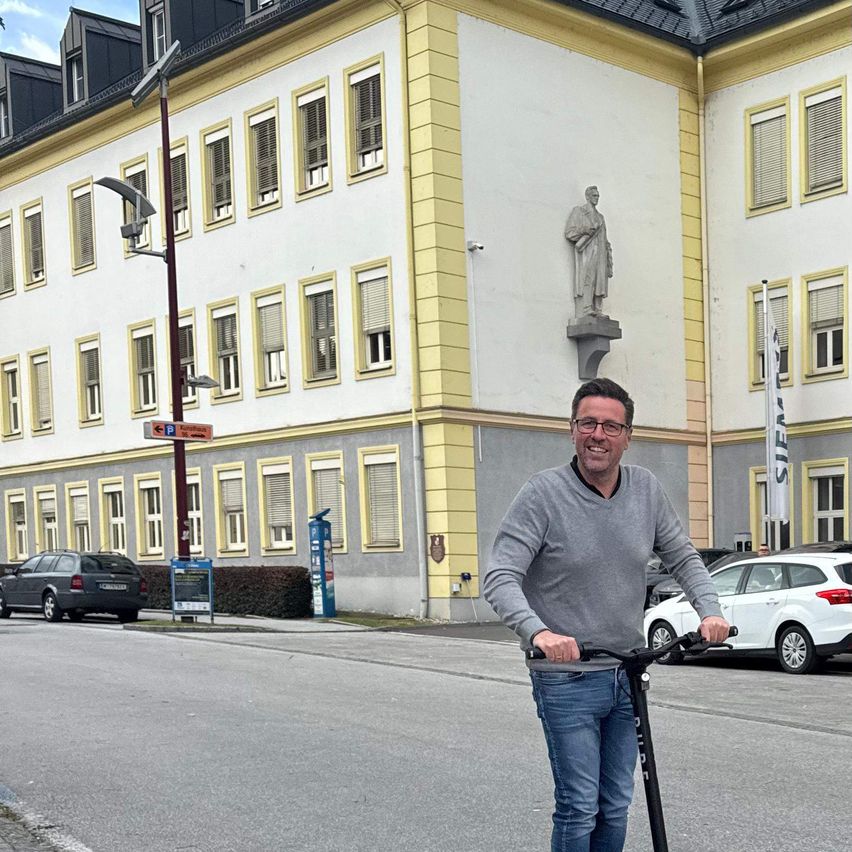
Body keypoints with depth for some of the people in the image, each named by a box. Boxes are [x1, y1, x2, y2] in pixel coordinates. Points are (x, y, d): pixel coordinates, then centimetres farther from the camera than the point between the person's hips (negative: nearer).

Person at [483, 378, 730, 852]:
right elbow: (500, 578, -17)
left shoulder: (647, 489, 2)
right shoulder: (544, 493, -12)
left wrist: (710, 610, -3)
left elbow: (683, 557, 14)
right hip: (567, 678, -5)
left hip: (627, 674, 5)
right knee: (579, 808, -4)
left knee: (617, 806, 14)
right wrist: (538, 631, -33)